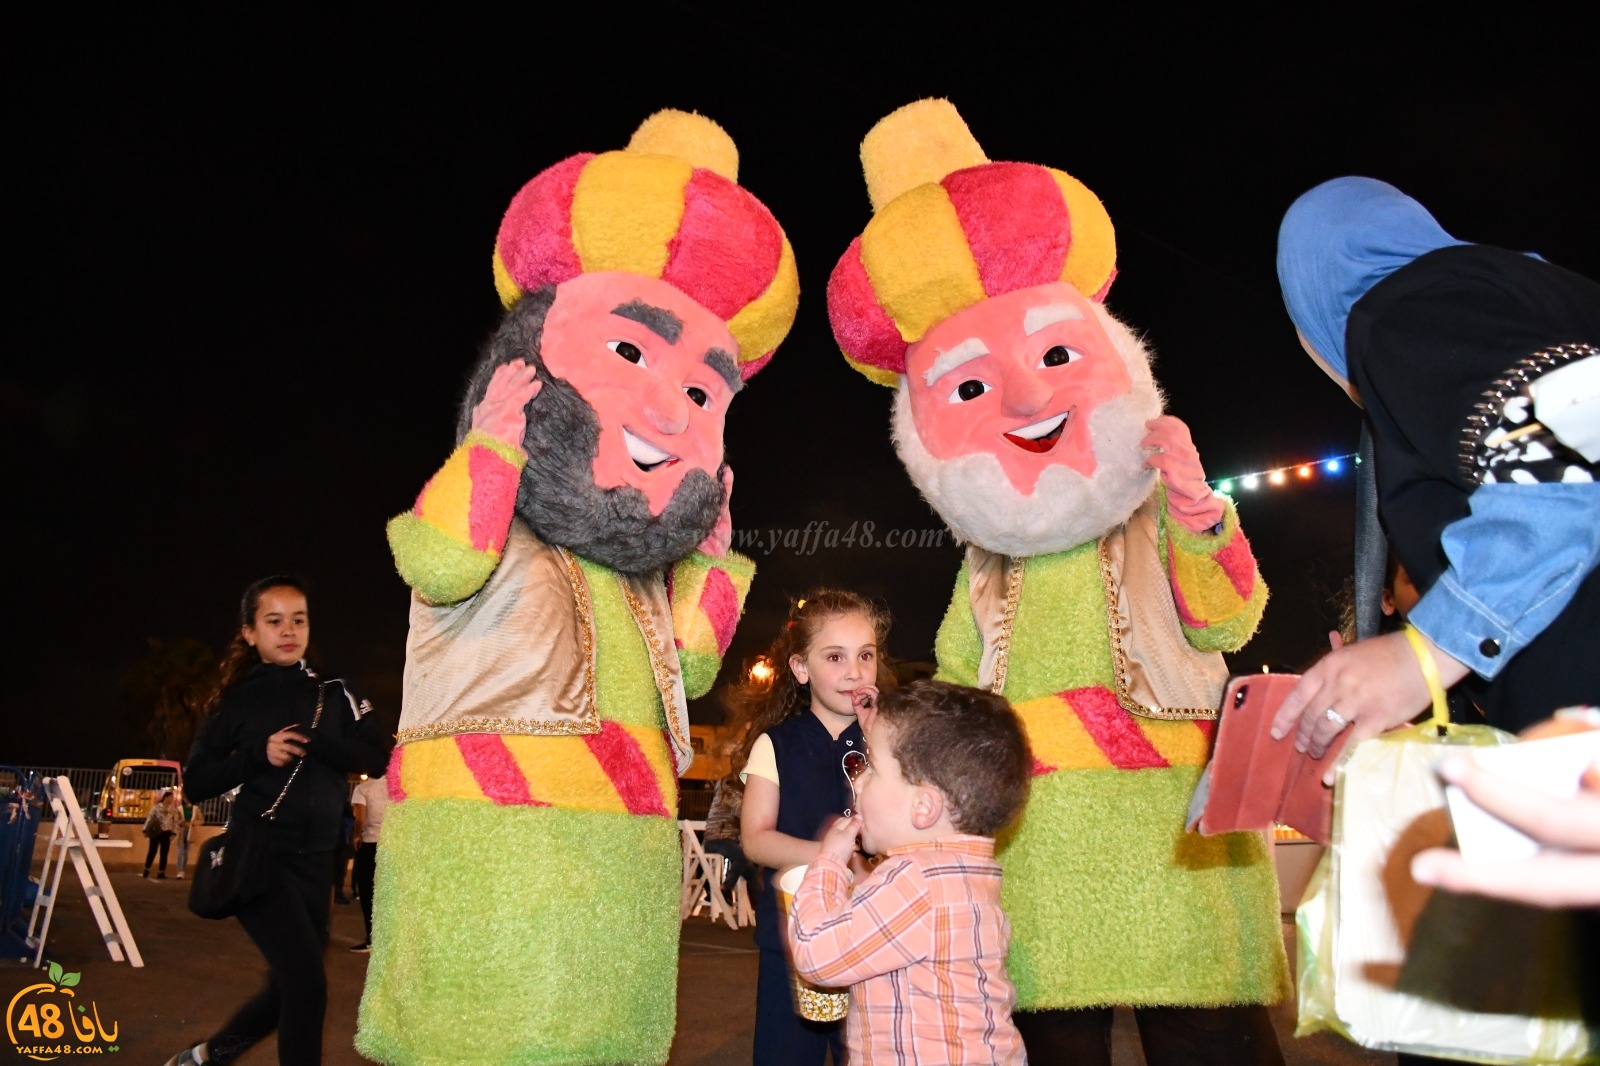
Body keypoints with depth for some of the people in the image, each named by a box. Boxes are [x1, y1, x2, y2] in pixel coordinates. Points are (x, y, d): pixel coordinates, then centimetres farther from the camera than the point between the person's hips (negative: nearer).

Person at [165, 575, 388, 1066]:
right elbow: (196, 781, 0)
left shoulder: (335, 695, 6)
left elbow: (375, 757, -3)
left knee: (289, 987, 14)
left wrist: (312, 741, -17)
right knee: (307, 983, -16)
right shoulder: (235, 702, 2)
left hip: (316, 860, 4)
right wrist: (258, 754, -14)